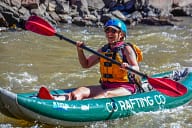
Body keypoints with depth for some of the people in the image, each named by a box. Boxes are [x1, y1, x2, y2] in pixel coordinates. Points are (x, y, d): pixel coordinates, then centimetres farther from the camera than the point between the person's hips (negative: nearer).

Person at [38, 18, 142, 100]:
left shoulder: (126, 49, 0)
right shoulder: (103, 50, 17)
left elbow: (136, 68, -12)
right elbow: (86, 64, 19)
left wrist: (128, 67, -35)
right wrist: (80, 50, 2)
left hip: (125, 89, -5)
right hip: (105, 86, 6)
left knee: (105, 95, -37)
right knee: (81, 91, -20)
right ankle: (55, 100, -48)